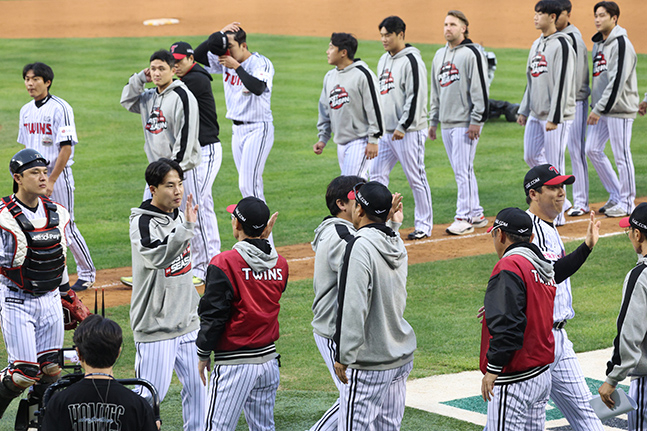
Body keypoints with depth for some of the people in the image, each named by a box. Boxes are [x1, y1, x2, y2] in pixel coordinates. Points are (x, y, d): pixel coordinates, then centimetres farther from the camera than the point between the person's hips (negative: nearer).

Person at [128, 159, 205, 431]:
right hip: (156, 325, -7)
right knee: (151, 394, -4)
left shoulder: (178, 216, 8)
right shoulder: (142, 223, -16)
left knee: (198, 385, 10)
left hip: (187, 321, 7)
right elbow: (158, 257, -35)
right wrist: (187, 227, -43)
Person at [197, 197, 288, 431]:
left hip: (235, 365, -6)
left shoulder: (224, 263, -14)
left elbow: (213, 316, -13)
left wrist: (203, 355, 1)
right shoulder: (280, 264, 4)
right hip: (269, 357, 6)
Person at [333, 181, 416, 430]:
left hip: (368, 363, -8)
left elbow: (353, 307, -22)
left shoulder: (361, 246, -17)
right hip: (401, 355, 8)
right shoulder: (397, 243, 7)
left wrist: (343, 355, -17)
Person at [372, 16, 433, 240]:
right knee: (378, 175, 5)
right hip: (386, 131, 9)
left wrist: (403, 126, -20)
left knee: (416, 179, -1)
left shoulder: (412, 61, -13)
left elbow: (416, 97, -19)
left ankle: (424, 225, 9)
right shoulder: (384, 60, 14)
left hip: (409, 131, -9)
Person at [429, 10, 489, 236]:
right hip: (447, 123, 8)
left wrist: (477, 120, -18)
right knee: (460, 171, 11)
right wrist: (433, 120, 20)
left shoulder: (472, 53, -9)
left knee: (463, 170, -9)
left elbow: (481, 89, -13)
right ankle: (476, 215, 19)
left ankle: (464, 218, -7)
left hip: (465, 122, -8)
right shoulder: (440, 55, 16)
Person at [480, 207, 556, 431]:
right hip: (542, 373, 9)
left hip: (514, 381, -9)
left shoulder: (509, 266, -15)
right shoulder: (544, 267, 14)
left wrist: (492, 370, -20)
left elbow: (507, 324, -23)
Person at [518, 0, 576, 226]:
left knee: (554, 164, -4)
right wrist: (524, 110, 18)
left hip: (557, 116, -9)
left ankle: (556, 215, 4)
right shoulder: (537, 44, 14)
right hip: (536, 114, 9)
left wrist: (554, 118, -22)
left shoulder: (561, 45, -15)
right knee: (531, 156, 11)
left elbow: (562, 83, -19)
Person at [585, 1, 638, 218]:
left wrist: (599, 109, -21)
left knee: (621, 155, -4)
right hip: (601, 109, 9)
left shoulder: (621, 44, -15)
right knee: (592, 149, 9)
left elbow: (618, 80, -21)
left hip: (619, 108, -9)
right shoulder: (598, 44, 14)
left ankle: (627, 203, 6)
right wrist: (595, 107, 13)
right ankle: (616, 195, 20)